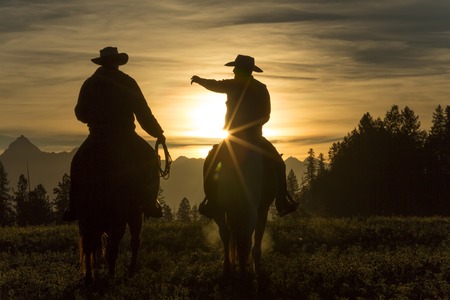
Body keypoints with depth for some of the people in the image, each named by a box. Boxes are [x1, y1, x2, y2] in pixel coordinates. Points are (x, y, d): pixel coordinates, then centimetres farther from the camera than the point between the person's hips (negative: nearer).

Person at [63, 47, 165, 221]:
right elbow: (143, 112, -2)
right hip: (125, 136, -1)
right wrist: (158, 133, 9)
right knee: (149, 159, 19)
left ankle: (74, 208, 10)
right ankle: (150, 205, 10)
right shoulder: (128, 83, -2)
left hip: (98, 136, 2)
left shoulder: (89, 84, 4)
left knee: (78, 164, 22)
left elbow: (80, 113, 12)